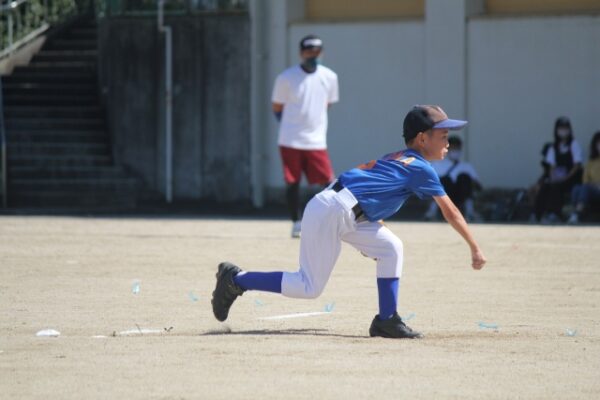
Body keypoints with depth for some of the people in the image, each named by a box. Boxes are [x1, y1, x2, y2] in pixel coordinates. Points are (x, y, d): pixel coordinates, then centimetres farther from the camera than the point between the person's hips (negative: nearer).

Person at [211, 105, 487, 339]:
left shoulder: (396, 159, 22)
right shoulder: (421, 168, -3)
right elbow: (451, 213, -1)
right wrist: (475, 249, 5)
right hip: (332, 212, -10)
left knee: (390, 248, 10)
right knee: (309, 288, -4)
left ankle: (387, 321, 8)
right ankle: (236, 280, 3)